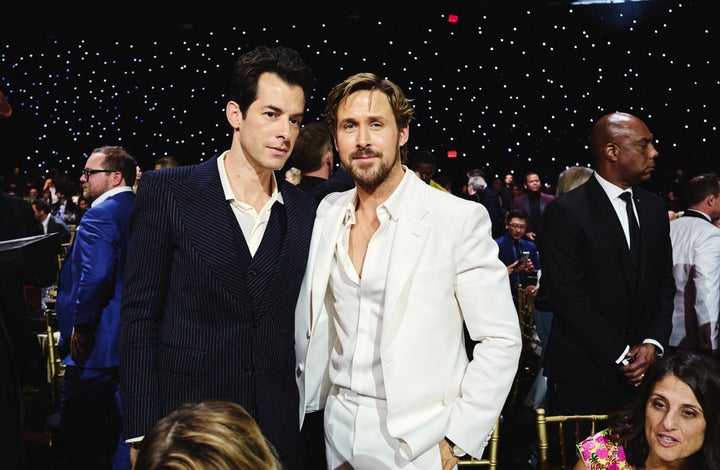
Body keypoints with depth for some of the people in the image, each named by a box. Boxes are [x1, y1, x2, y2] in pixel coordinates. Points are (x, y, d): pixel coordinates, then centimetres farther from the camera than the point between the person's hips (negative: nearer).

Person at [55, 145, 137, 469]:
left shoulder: (100, 215, -14)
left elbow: (95, 276, -26)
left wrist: (80, 326, -14)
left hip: (97, 345, -8)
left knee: (79, 433, 4)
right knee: (121, 428, 15)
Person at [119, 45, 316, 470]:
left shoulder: (306, 211, 4)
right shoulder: (167, 191, -5)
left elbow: (301, 325, 9)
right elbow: (140, 315, -5)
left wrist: (305, 419, 4)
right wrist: (142, 433, -9)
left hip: (279, 434, 3)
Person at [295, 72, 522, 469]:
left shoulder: (461, 219, -13)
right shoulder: (328, 213, 2)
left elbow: (500, 341, -11)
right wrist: (306, 404, 10)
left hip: (417, 437, -5)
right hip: (337, 425, 5)